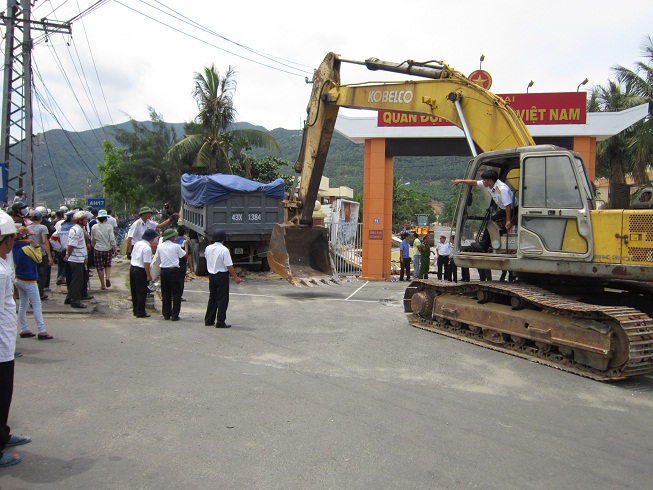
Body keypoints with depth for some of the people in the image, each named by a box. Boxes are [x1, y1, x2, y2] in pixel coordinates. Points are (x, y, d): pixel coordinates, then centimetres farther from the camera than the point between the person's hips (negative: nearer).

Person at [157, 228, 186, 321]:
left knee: (165, 293, 13)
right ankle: (174, 315, 2)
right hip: (173, 270, -4)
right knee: (176, 293, 4)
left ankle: (166, 314, 16)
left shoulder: (160, 247, 3)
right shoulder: (176, 246, -8)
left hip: (163, 271, 4)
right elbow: (185, 255, 3)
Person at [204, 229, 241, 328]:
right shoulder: (224, 250, -18)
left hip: (211, 275, 7)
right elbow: (229, 266, -18)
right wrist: (235, 277, -10)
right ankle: (220, 322, 2)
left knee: (212, 298, 17)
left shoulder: (208, 248, 1)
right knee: (222, 299, 1)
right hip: (222, 276, -7)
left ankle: (209, 320, 23)